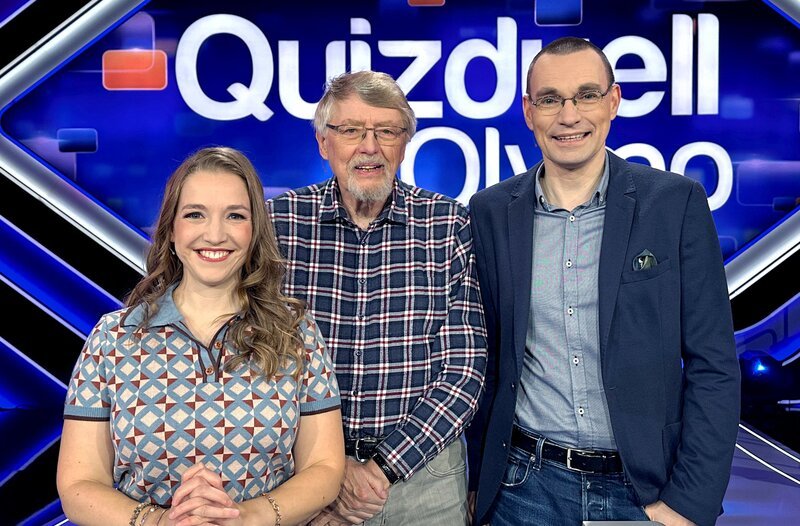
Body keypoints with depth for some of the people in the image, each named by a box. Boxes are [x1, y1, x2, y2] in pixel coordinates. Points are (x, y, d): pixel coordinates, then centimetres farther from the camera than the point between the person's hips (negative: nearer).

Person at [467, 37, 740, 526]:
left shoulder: (677, 202, -6)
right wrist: (477, 483, 5)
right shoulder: (490, 212, -2)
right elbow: (482, 358, 5)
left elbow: (713, 365, -6)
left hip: (647, 486, 0)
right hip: (526, 486, 1)